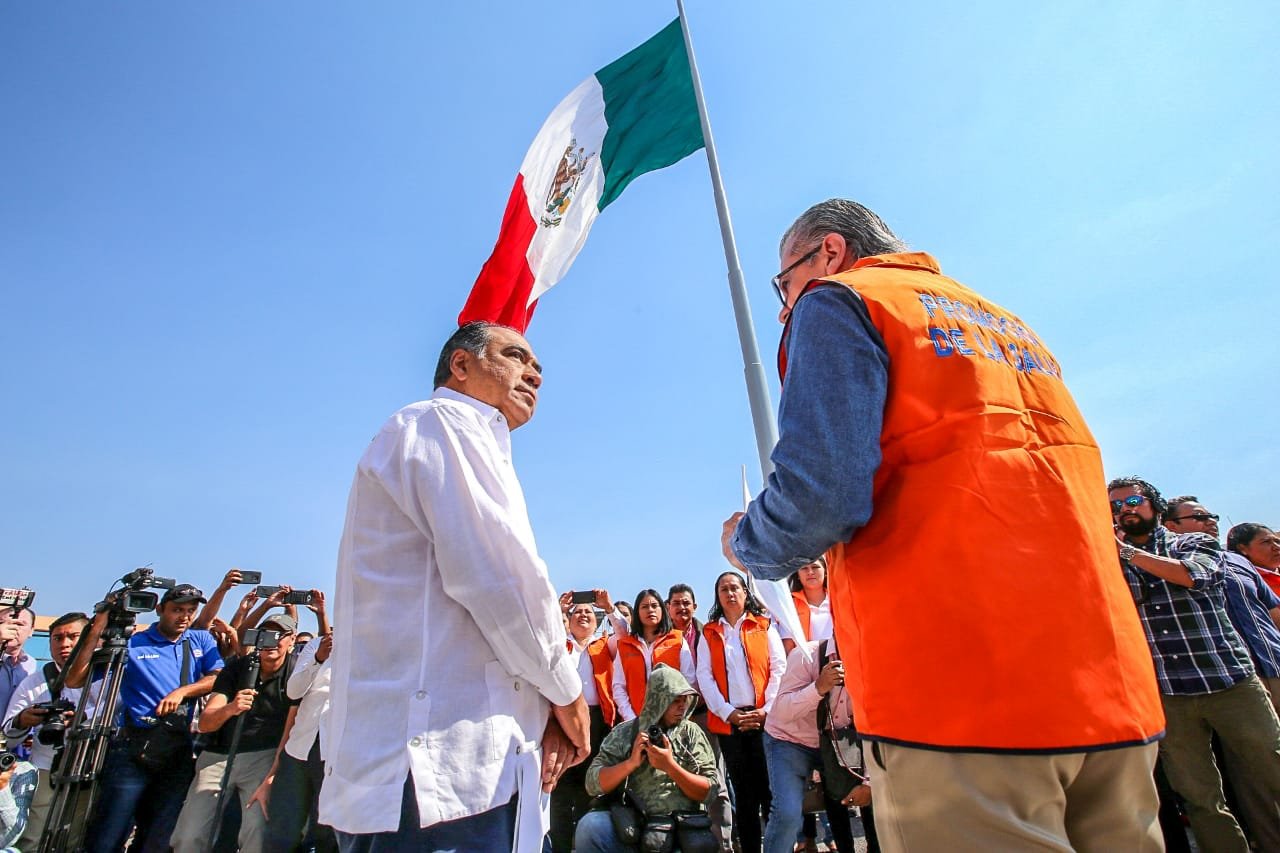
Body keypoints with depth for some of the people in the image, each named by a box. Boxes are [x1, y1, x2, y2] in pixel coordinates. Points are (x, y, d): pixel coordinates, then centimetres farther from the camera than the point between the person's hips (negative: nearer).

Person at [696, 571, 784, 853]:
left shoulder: (764, 626, 7)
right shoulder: (709, 633, 9)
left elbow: (779, 669, -1)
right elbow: (705, 676, 1)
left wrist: (767, 709, -11)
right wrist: (728, 712, -10)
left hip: (764, 718, -1)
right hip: (727, 721, 1)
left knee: (770, 786, 1)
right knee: (742, 790, 11)